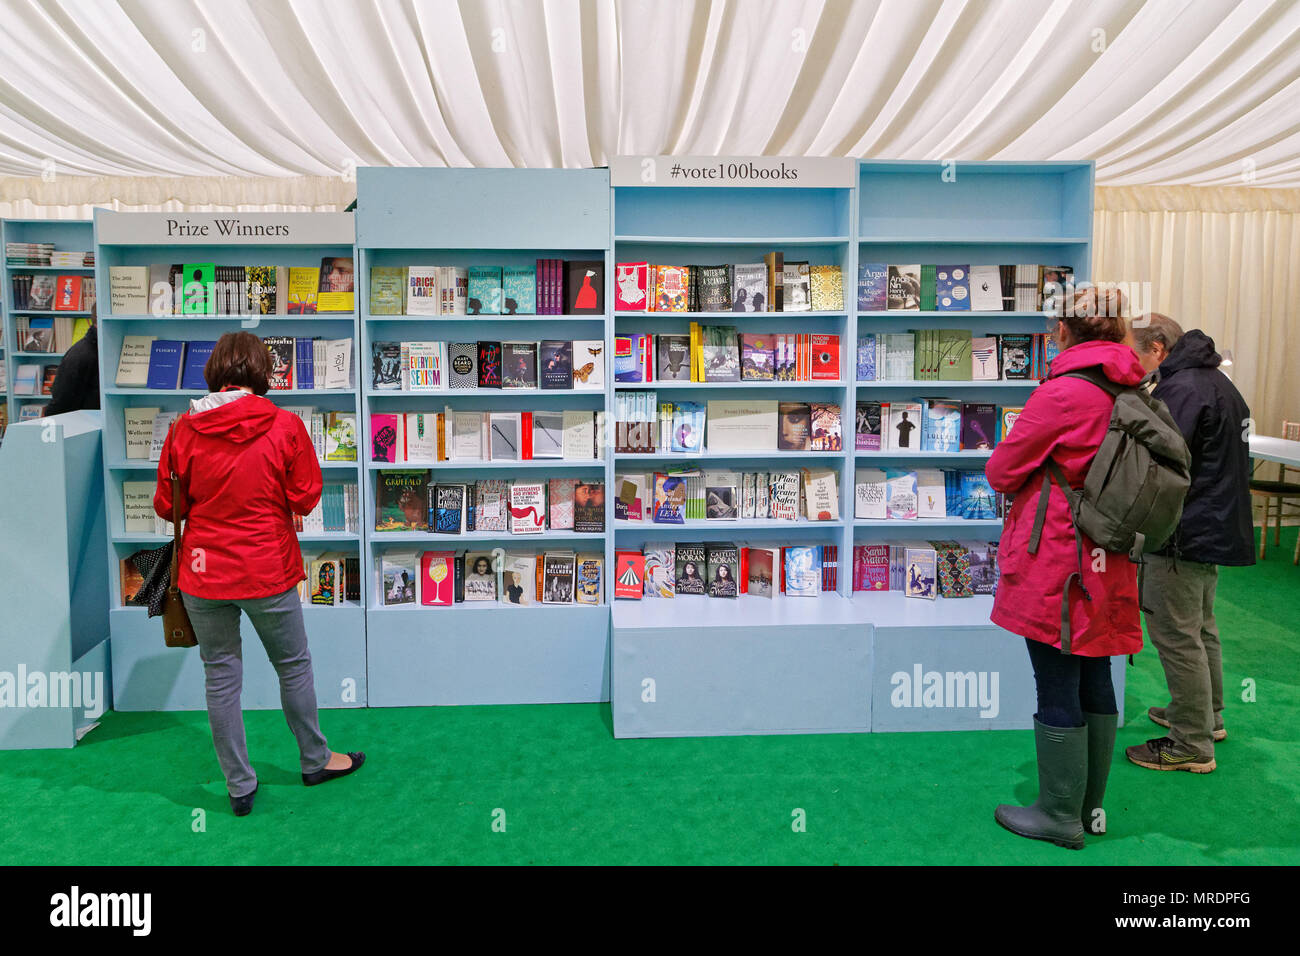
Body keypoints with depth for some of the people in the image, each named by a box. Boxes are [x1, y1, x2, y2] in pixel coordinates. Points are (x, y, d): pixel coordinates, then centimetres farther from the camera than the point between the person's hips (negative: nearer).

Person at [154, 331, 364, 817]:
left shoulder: (185, 429, -6)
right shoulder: (285, 426, -12)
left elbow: (165, 505, 1)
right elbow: (305, 500, -7)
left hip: (202, 572, 2)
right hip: (268, 571, -2)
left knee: (221, 676, 12)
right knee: (293, 666, 16)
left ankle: (239, 786, 23)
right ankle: (314, 760, 33)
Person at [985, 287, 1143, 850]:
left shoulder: (1063, 392, -17)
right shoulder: (1132, 393, 6)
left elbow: (1001, 470, -9)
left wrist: (1021, 486, 13)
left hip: (1054, 563, -8)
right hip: (1106, 564, 8)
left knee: (1057, 690, 2)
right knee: (1095, 681, 16)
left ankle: (1060, 816, 14)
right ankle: (1090, 805, 30)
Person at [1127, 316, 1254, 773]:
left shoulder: (1181, 390, -21)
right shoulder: (1215, 381, 14)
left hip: (1184, 536, -11)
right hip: (1216, 526, 11)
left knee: (1176, 635, -2)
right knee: (1201, 627, 22)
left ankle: (1192, 745, 6)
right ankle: (1209, 716, 37)